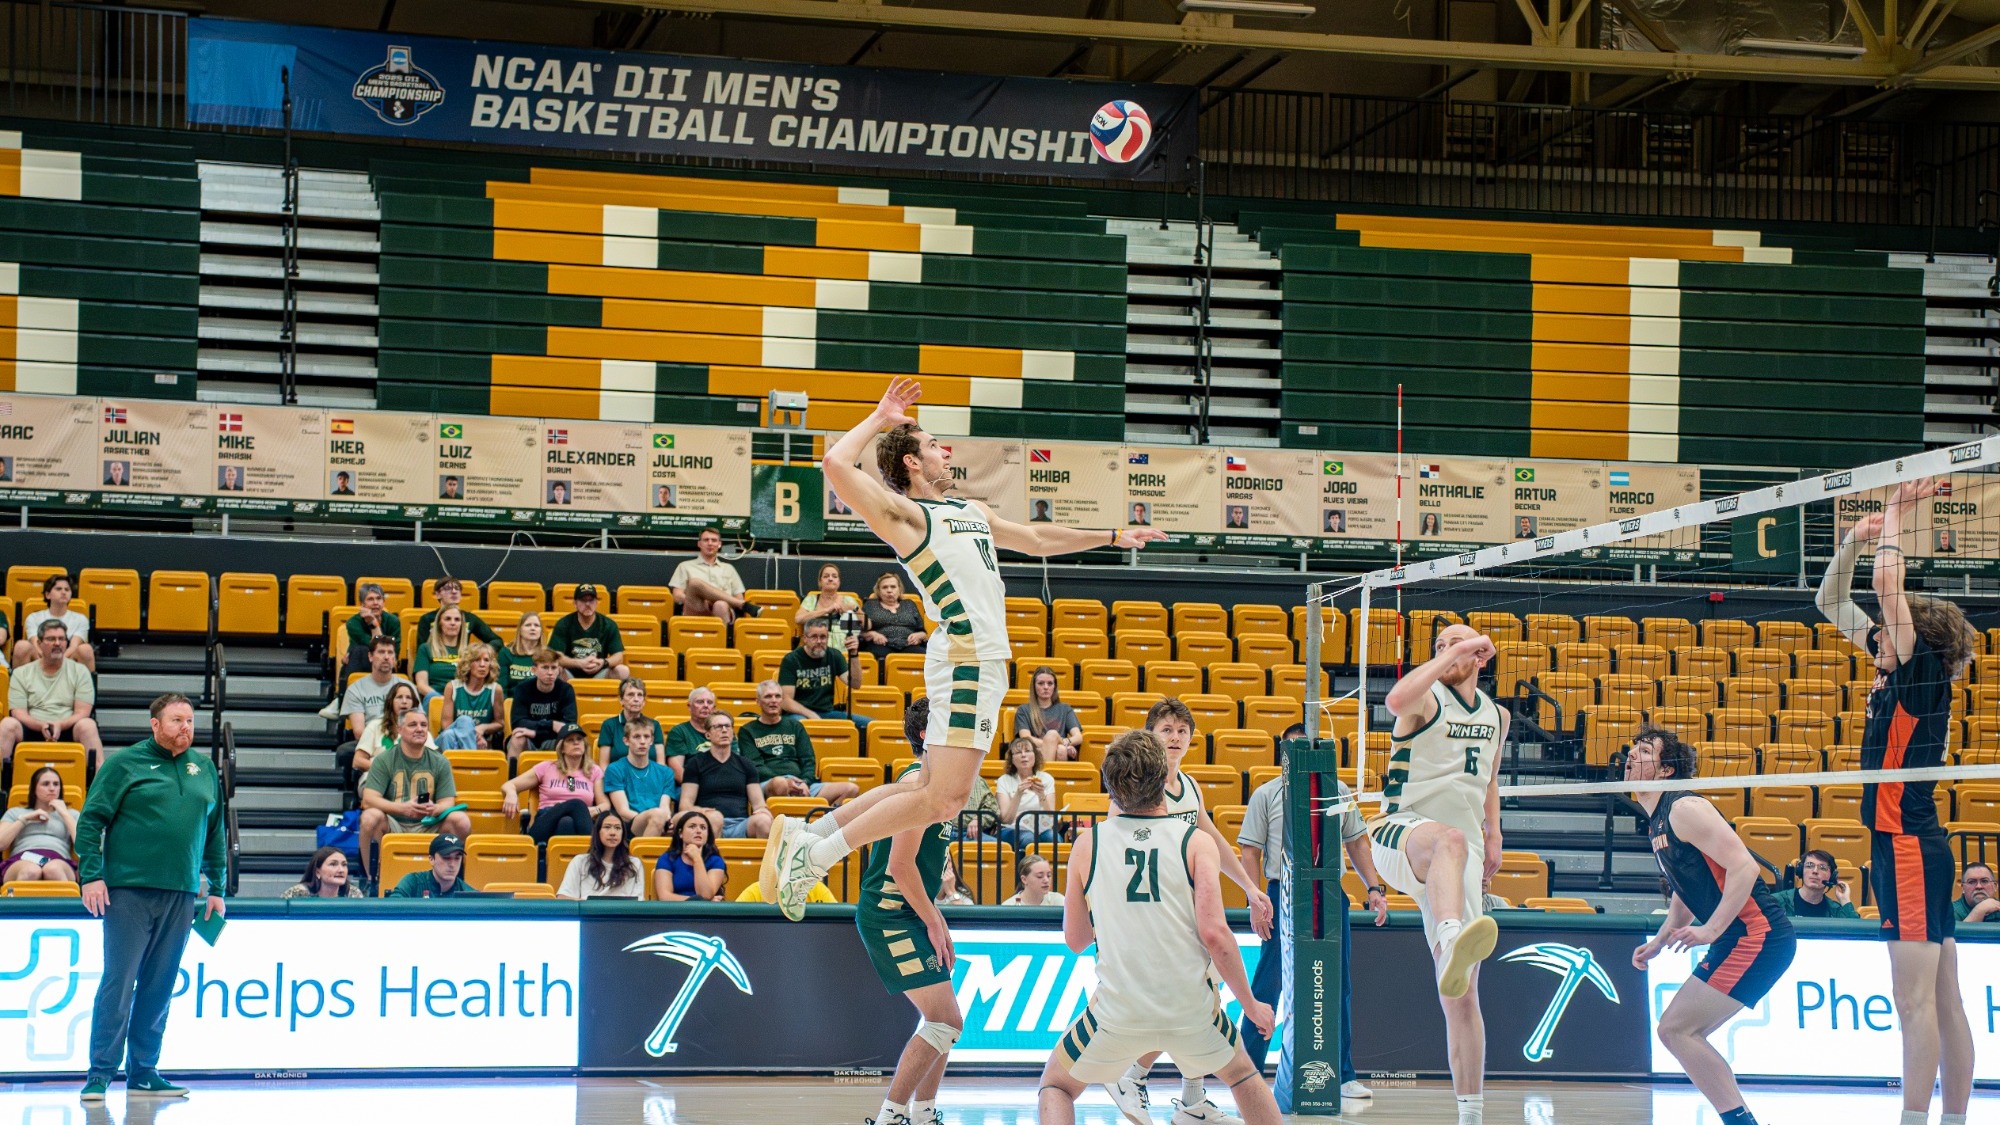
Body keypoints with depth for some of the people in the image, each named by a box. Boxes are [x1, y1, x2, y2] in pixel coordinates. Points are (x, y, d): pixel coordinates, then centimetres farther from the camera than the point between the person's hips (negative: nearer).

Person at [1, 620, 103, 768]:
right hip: (32, 732, 1)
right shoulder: (21, 674, 12)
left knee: (87, 725, -33)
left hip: (67, 732, -1)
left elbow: (82, 713, 1)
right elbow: (19, 714, 2)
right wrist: (42, 726, -19)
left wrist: (60, 725, -19)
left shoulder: (80, 671, 11)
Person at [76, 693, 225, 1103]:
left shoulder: (204, 769, 13)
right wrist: (91, 875, -11)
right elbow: (90, 820, -2)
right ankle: (99, 1073, -3)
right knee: (118, 981, -7)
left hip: (181, 895, 5)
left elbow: (216, 832, 19)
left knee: (160, 986, 7)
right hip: (128, 889, -4)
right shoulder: (124, 763, -1)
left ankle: (143, 1073, 13)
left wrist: (217, 887, 14)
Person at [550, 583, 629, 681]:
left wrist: (603, 662, -29)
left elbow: (618, 656, -5)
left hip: (598, 675, 2)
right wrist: (579, 663, -32)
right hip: (570, 675, -2)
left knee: (623, 671, -25)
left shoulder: (609, 625, 1)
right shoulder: (563, 624, -3)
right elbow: (556, 656, -12)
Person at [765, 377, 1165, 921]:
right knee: (944, 799, -15)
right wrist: (880, 419, -3)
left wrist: (1113, 537, 42)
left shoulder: (971, 511, 25)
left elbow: (1037, 539, 40)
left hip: (984, 659, 9)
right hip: (967, 657, -9)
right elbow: (835, 464, -17)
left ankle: (804, 834, 13)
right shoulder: (905, 512, -2)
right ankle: (816, 854, -10)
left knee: (933, 789, 9)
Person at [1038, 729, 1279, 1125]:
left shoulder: (1088, 844, 2)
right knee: (1242, 1074, 30)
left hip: (1118, 1012, -1)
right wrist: (1250, 1004, 1)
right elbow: (1214, 933, -12)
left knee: (1057, 1086, 23)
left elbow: (1075, 940, 11)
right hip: (1192, 1010, 1)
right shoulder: (1196, 842, -3)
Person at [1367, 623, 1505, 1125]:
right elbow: (1396, 699, -28)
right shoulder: (1427, 699, -2)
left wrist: (1493, 836, 22)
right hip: (1400, 834, -6)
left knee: (1462, 996, 5)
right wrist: (1452, 652, -22)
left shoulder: (1495, 716, 17)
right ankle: (1452, 945, -73)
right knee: (1449, 838, -45)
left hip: (1461, 861, 6)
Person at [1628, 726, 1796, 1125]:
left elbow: (1744, 867, -21)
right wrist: (1657, 943, 20)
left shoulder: (1684, 809, -12)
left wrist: (1711, 930, -24)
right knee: (1677, 1032, 11)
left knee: (1676, 1030, -13)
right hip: (1738, 940, 10)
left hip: (1755, 935, -10)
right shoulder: (1657, 823, 17)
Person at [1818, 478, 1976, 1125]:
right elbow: (1832, 604, 21)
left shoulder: (1924, 670, -9)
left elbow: (1888, 582, -15)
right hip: (1907, 847, 9)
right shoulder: (1896, 672, 14)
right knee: (1942, 1003, 9)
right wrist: (1853, 540, 10)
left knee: (1915, 1000, -10)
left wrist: (1897, 513, -4)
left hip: (1909, 848, -9)